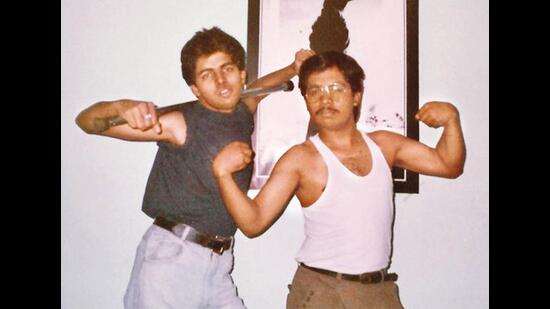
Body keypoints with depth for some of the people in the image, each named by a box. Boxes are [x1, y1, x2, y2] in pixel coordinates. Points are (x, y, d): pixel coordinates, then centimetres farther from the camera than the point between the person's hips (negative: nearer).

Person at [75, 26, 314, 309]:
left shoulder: (244, 111, 6)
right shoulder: (180, 124, -11)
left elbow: (257, 87, 32)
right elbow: (86, 120, -11)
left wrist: (294, 69, 23)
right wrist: (121, 107, -30)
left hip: (218, 264, 6)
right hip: (171, 257, -5)